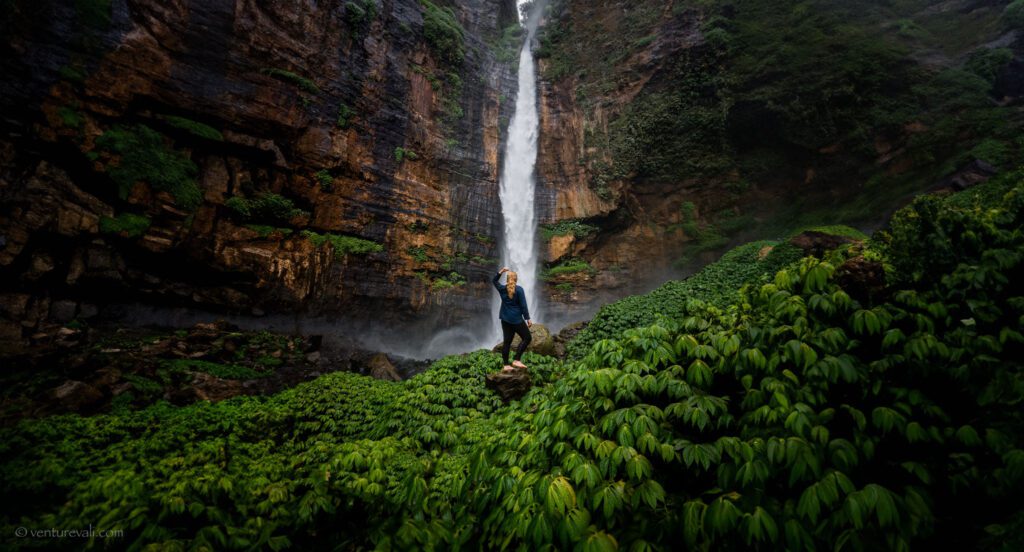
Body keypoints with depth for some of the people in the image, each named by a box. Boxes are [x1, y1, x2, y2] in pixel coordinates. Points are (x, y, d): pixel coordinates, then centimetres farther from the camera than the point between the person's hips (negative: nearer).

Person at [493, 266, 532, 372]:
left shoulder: (502, 289, 3)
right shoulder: (519, 289, -10)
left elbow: (494, 281, 24)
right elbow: (523, 305, -11)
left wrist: (501, 271, 14)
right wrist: (528, 318, -7)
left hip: (505, 319, 6)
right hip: (516, 319, -6)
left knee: (507, 341, 8)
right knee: (527, 337, 5)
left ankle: (505, 365, 7)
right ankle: (516, 360, -4)